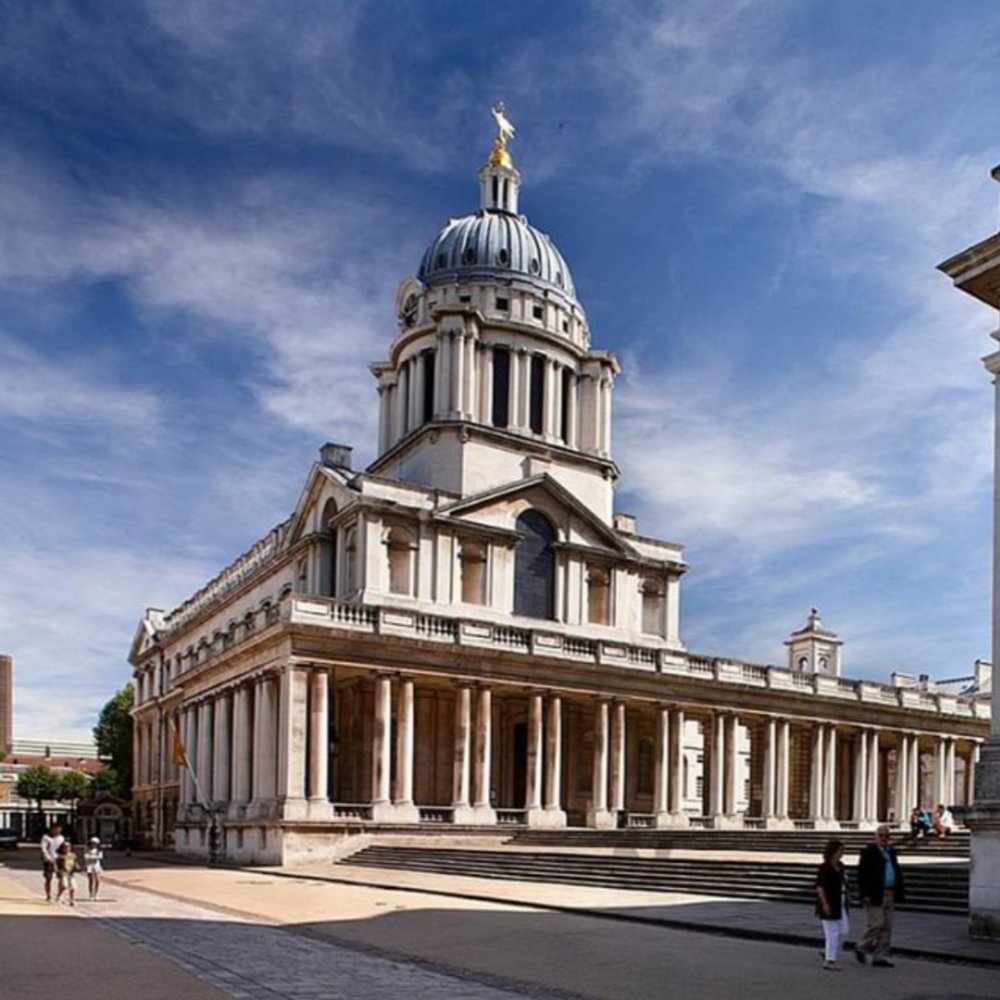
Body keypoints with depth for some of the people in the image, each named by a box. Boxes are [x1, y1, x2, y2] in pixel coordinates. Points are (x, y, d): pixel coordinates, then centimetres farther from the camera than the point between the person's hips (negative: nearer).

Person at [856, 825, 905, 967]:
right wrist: (865, 894, -18)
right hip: (875, 895, -7)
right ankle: (861, 948, 11)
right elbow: (862, 874, -13)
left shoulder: (891, 853, 16)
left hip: (889, 895, 7)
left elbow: (897, 872, 18)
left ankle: (880, 956, 13)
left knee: (887, 927, 7)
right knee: (876, 924, -9)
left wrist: (898, 893, 9)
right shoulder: (868, 852, -7)